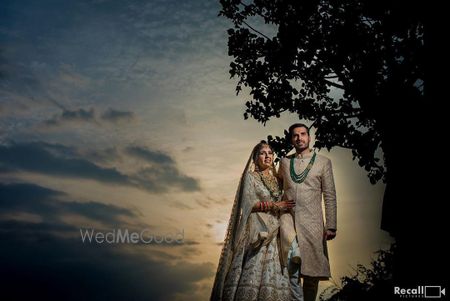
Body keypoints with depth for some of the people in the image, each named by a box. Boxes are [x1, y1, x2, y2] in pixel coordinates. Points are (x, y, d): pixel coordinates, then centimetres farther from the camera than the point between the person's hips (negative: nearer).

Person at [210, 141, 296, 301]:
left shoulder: (276, 179, 19)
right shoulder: (250, 177, 3)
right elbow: (248, 203, -8)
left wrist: (284, 207, 0)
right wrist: (274, 205, -10)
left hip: (274, 231, 5)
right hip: (257, 231, -5)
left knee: (273, 273, -3)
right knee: (253, 272, -12)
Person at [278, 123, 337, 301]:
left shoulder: (323, 162, 8)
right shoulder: (285, 162, 14)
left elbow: (330, 196, 4)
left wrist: (331, 226, -3)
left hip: (312, 223, -1)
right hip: (287, 222, 1)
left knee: (312, 272, 3)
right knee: (290, 270, -5)